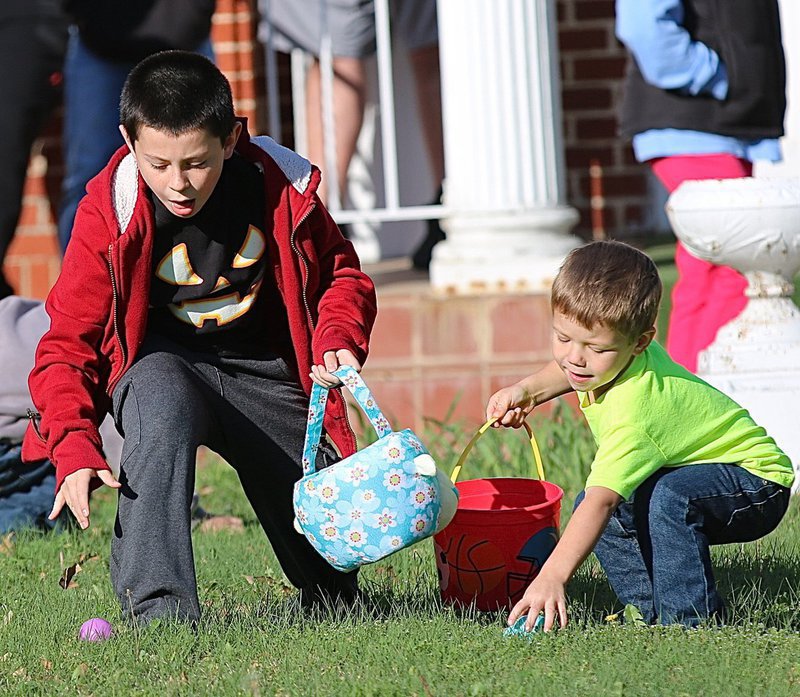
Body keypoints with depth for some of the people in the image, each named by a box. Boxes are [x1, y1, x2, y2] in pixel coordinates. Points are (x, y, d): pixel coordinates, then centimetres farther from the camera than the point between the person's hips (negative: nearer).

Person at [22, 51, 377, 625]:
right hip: (162, 367, -2)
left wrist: (338, 340, -14)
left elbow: (341, 275, 7)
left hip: (266, 376, 2)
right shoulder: (110, 213, -16)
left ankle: (329, 593, 34)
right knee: (161, 395, -42)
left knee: (333, 576, -8)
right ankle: (159, 607, -42)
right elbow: (68, 345, -13)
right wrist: (75, 449, -29)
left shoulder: (282, 188, -11)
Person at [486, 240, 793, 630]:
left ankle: (690, 617, -24)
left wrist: (552, 576, -57)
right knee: (588, 505, -2)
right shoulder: (619, 356, -11)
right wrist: (528, 391, -1)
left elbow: (600, 502, -49)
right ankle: (648, 608, 4)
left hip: (756, 482, -10)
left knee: (668, 496, -37)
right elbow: (567, 369, 17)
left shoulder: (633, 416, -38)